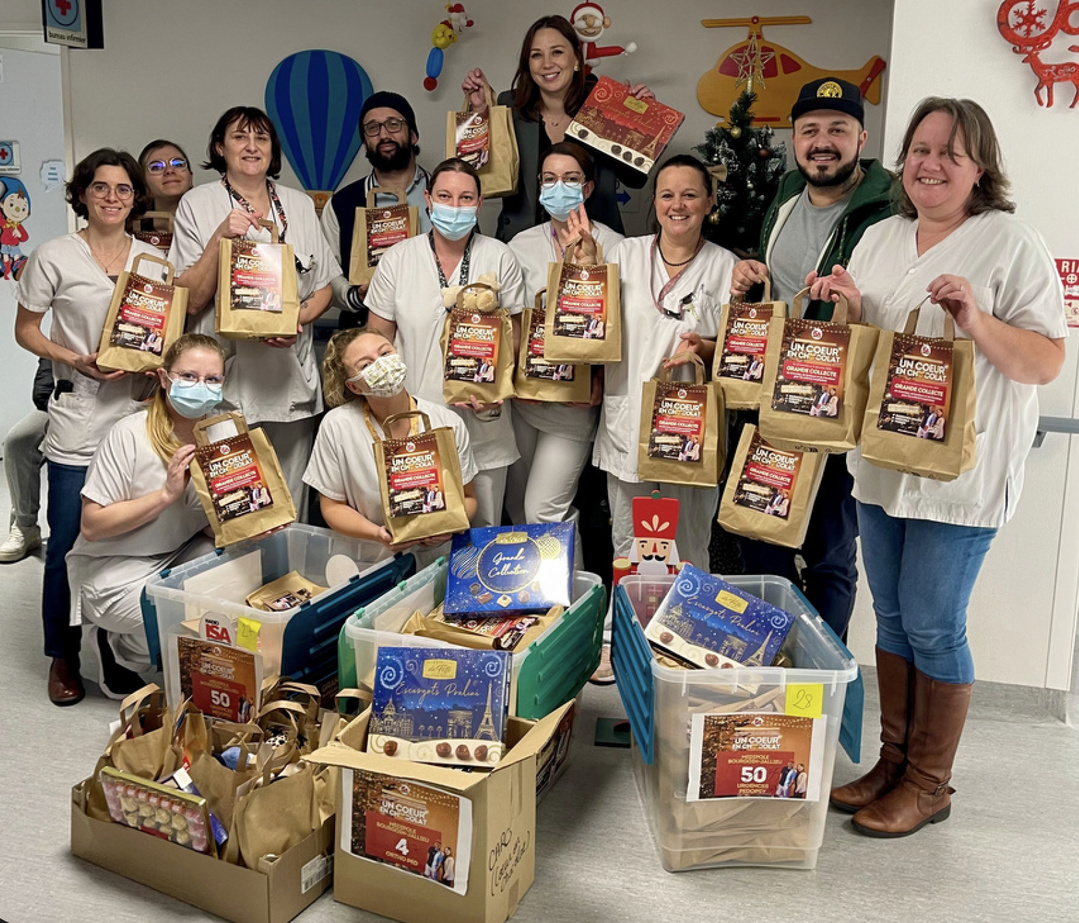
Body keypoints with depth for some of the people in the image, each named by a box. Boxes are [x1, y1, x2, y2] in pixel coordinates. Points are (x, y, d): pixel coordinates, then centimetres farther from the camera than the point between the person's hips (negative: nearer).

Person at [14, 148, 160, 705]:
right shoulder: (54, 257, 1)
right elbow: (26, 329, 5)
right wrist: (74, 360, -12)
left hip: (141, 416, 3)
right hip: (78, 421, -2)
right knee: (67, 545, 1)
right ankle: (63, 659, 19)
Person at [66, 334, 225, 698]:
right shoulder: (130, 435, -19)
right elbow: (92, 525, -18)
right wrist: (167, 493, -25)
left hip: (181, 556, 6)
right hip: (114, 570, -5)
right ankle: (116, 648, 7)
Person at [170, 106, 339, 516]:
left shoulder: (300, 205, 11)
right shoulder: (197, 204, 2)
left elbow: (323, 289, 13)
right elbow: (190, 299, -4)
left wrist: (296, 320, -8)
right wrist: (221, 238, -15)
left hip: (291, 374, 3)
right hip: (225, 378, -3)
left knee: (291, 505, 9)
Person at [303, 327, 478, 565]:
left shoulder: (448, 423, -5)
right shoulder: (336, 426, -8)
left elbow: (467, 497, 6)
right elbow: (332, 506, 0)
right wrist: (378, 534, -18)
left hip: (438, 557, 1)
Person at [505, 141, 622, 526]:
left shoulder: (613, 246, -5)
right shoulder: (522, 245, 5)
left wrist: (601, 375, -16)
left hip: (576, 401, -4)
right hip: (523, 394, 4)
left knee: (543, 511, -4)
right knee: (515, 503, 16)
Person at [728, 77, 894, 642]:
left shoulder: (889, 216, -15)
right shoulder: (785, 199, 10)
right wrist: (746, 284, 4)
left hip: (834, 417, -7)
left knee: (829, 557, 7)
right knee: (758, 543, 18)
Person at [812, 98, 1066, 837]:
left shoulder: (1013, 244, -7)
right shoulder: (880, 239, 11)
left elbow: (1048, 363, -11)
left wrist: (976, 321, -25)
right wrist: (848, 310, -4)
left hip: (959, 473, -6)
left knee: (932, 626, 0)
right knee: (892, 615, 14)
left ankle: (929, 784, 17)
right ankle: (894, 763, 28)